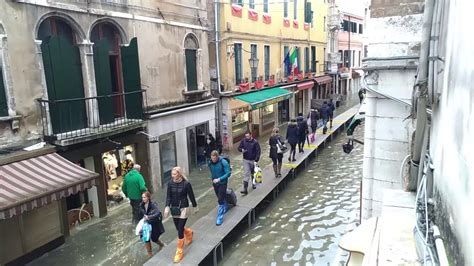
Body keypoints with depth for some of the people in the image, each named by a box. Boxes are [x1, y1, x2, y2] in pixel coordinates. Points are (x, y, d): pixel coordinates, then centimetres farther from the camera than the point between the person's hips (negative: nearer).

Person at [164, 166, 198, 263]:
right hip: (174, 209, 4)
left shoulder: (186, 183, -16)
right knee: (179, 228, 16)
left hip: (184, 209, -4)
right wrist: (167, 207, -20)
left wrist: (195, 207, 5)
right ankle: (189, 232, 50)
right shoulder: (170, 183, -6)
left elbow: (191, 196, -6)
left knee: (180, 230, -5)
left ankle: (179, 252, 11)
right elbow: (168, 196, -6)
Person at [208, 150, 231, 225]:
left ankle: (220, 217, 0)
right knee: (220, 198, 22)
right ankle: (225, 208, 49)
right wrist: (212, 178, 6)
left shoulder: (223, 162, -21)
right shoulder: (210, 163, -5)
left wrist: (219, 179, -26)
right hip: (215, 183, 6)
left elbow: (228, 173, -20)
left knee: (220, 201, -8)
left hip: (222, 183, -5)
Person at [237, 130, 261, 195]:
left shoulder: (255, 142, -13)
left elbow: (258, 152, -13)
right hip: (246, 160, 1)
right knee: (246, 174, -6)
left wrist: (256, 161, -20)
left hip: (253, 160, -1)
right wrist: (241, 150, -17)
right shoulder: (243, 141, -5)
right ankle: (245, 189, -8)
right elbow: (239, 148, 8)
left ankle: (253, 184, 41)